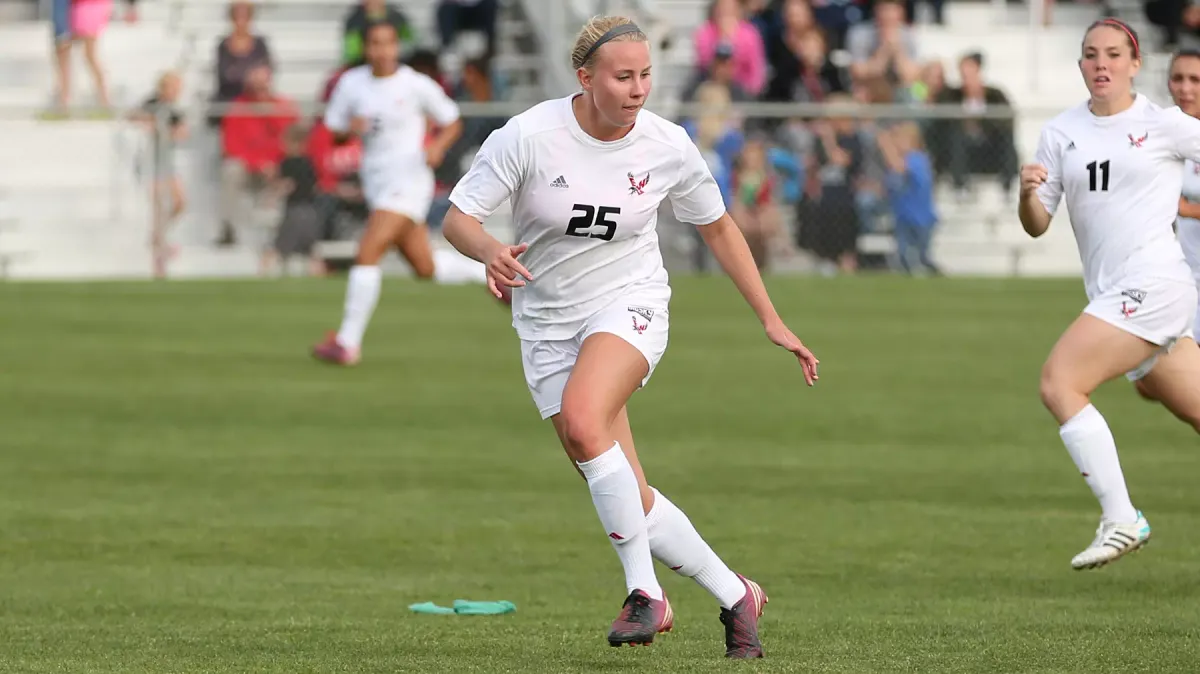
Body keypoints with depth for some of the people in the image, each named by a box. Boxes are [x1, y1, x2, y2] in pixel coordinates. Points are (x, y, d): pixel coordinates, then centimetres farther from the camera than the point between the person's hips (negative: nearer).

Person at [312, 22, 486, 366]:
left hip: (408, 179, -6)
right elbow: (332, 128, 9)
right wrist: (350, 129, -14)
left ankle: (349, 342, -15)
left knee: (367, 254, -19)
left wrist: (438, 146, -18)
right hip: (375, 180, 6)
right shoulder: (352, 83, 3)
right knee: (426, 268, 13)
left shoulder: (416, 85, -8)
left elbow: (452, 122, 2)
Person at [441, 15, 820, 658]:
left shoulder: (668, 146, -8)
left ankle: (645, 592, -25)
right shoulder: (529, 136, -14)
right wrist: (490, 251, -35)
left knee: (582, 419, -33)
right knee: (626, 499, -5)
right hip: (548, 324, 1)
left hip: (629, 303, -1)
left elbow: (718, 227, 9)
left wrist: (771, 320, 10)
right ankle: (735, 595, 13)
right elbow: (456, 219, -12)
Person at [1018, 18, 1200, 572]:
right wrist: (1028, 194, -11)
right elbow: (1038, 226, 9)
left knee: (1059, 383, -17)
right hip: (1113, 293, 6)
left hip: (1153, 284, -6)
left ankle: (1121, 520, -14)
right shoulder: (1061, 133, 11)